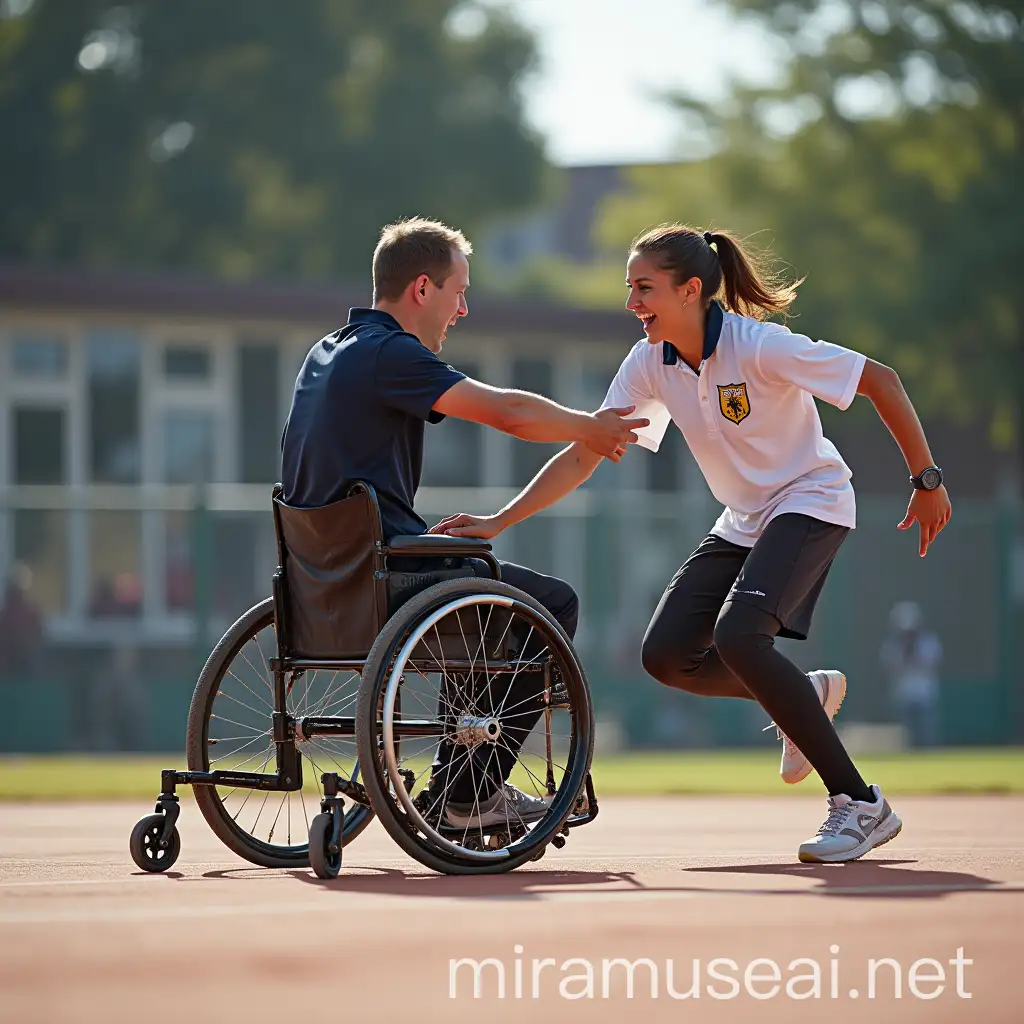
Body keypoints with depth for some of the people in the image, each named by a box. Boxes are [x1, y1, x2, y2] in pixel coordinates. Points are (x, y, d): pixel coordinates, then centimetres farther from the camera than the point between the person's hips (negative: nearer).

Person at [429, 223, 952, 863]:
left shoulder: (759, 347, -24)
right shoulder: (650, 363, -6)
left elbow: (881, 381, -19)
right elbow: (583, 456, -1)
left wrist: (927, 480, -15)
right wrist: (500, 522, -8)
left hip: (812, 503, -7)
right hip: (743, 520, 7)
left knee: (736, 635, -29)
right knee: (666, 655, -5)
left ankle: (861, 805, -21)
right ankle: (806, 695, 21)